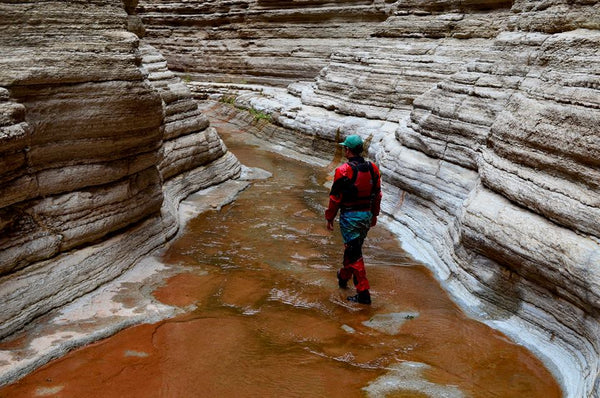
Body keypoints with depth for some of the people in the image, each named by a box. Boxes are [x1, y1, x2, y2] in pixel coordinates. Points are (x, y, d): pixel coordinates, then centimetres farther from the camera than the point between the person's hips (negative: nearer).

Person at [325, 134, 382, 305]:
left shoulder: (343, 171, -17)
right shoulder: (373, 169, 2)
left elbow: (335, 197, -11)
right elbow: (377, 195, 10)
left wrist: (330, 217, 1)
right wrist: (374, 215, 22)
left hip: (350, 217, -7)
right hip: (367, 215, 7)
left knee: (354, 254, -1)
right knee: (352, 247, 24)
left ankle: (363, 293, -1)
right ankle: (344, 277, 44)